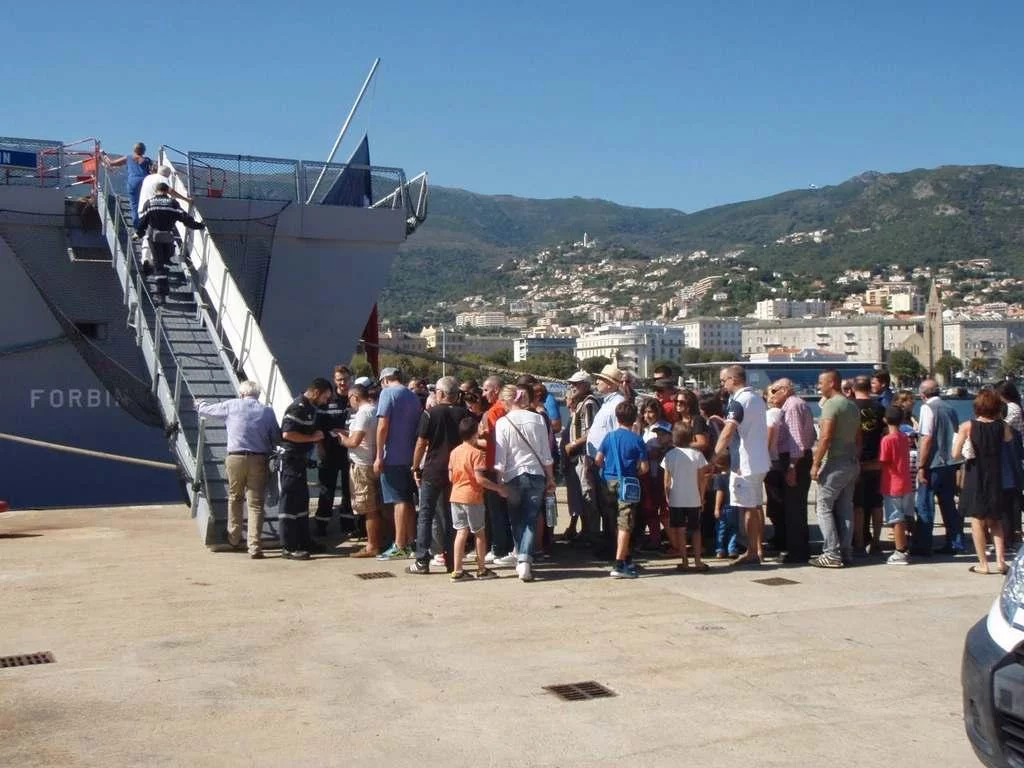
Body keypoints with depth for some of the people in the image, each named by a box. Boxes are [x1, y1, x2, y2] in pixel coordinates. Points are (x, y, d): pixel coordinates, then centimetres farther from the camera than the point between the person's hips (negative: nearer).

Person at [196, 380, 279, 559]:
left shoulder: (232, 406, 6)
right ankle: (254, 546, -6)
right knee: (256, 503, 0)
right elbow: (277, 438, 7)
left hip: (235, 458, 1)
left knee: (235, 498, 21)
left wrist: (200, 403, 42)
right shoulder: (267, 411, 6)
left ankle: (234, 539, 31)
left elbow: (205, 410, 19)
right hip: (259, 460, -1)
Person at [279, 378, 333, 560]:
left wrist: (318, 436, 11)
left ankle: (304, 542, 27)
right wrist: (313, 438, -20)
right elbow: (287, 434, -27)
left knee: (302, 501, 17)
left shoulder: (310, 407, 13)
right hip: (291, 460, -10)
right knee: (290, 502, -6)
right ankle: (288, 548, -1)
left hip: (300, 460, 10)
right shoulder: (298, 407, -18)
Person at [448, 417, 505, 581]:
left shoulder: (454, 451, 6)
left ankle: (457, 570, 3)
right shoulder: (477, 452, -13)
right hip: (472, 497, -5)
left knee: (461, 532, 7)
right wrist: (498, 488, -12)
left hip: (456, 496, 5)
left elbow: (450, 477, 9)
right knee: (479, 533, 9)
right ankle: (481, 569, 17)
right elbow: (480, 479, -20)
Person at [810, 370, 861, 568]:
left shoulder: (831, 404, -13)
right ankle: (846, 551, 13)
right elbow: (858, 438, 19)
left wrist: (815, 464, -17)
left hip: (835, 463, -9)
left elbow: (825, 437, -20)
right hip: (851, 463, 9)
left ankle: (832, 553, -7)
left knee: (824, 507, -4)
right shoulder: (853, 406, 16)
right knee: (845, 508, 11)